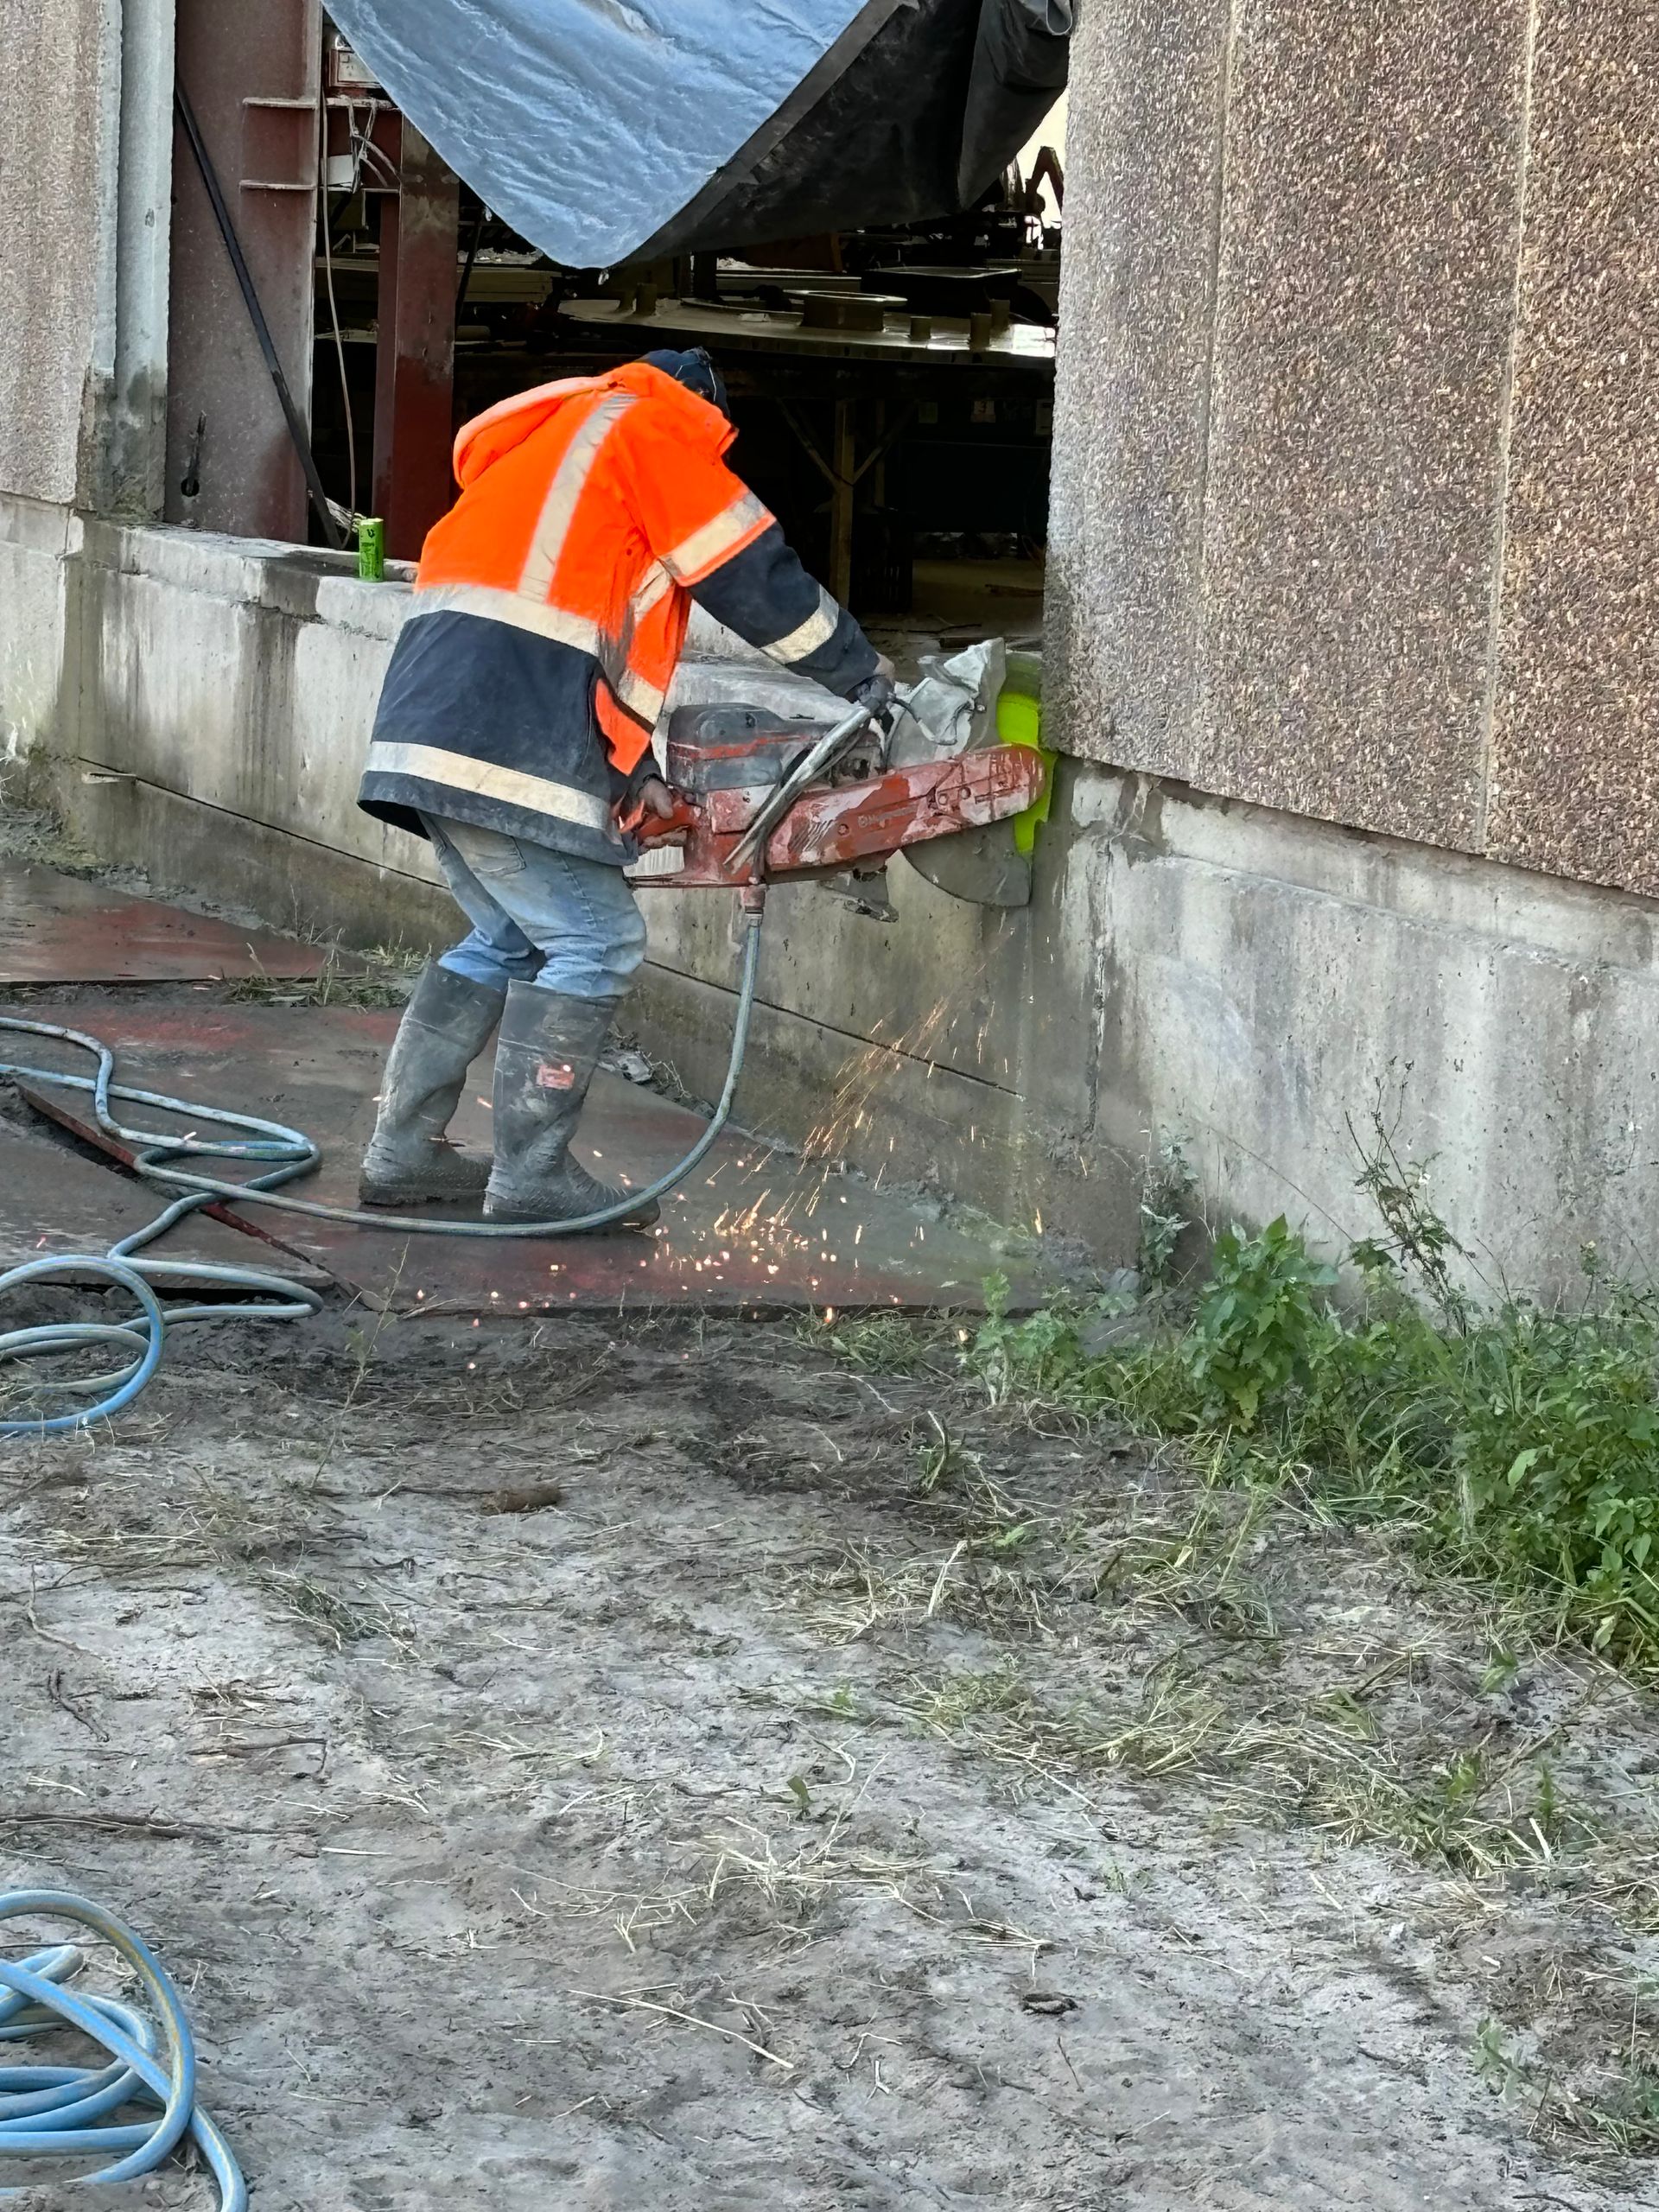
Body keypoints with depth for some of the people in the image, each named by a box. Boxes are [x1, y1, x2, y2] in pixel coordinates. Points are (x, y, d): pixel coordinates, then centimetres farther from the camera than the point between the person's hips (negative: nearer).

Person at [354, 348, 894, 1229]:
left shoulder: (562, 439, 32)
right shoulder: (652, 426, 4)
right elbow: (755, 576, 2)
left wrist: (629, 771, 21)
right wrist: (863, 673, 13)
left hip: (436, 727, 10)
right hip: (505, 747, -10)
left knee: (507, 940, 19)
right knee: (594, 941, -4)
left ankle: (403, 1154, 19)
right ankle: (530, 1176, -3)